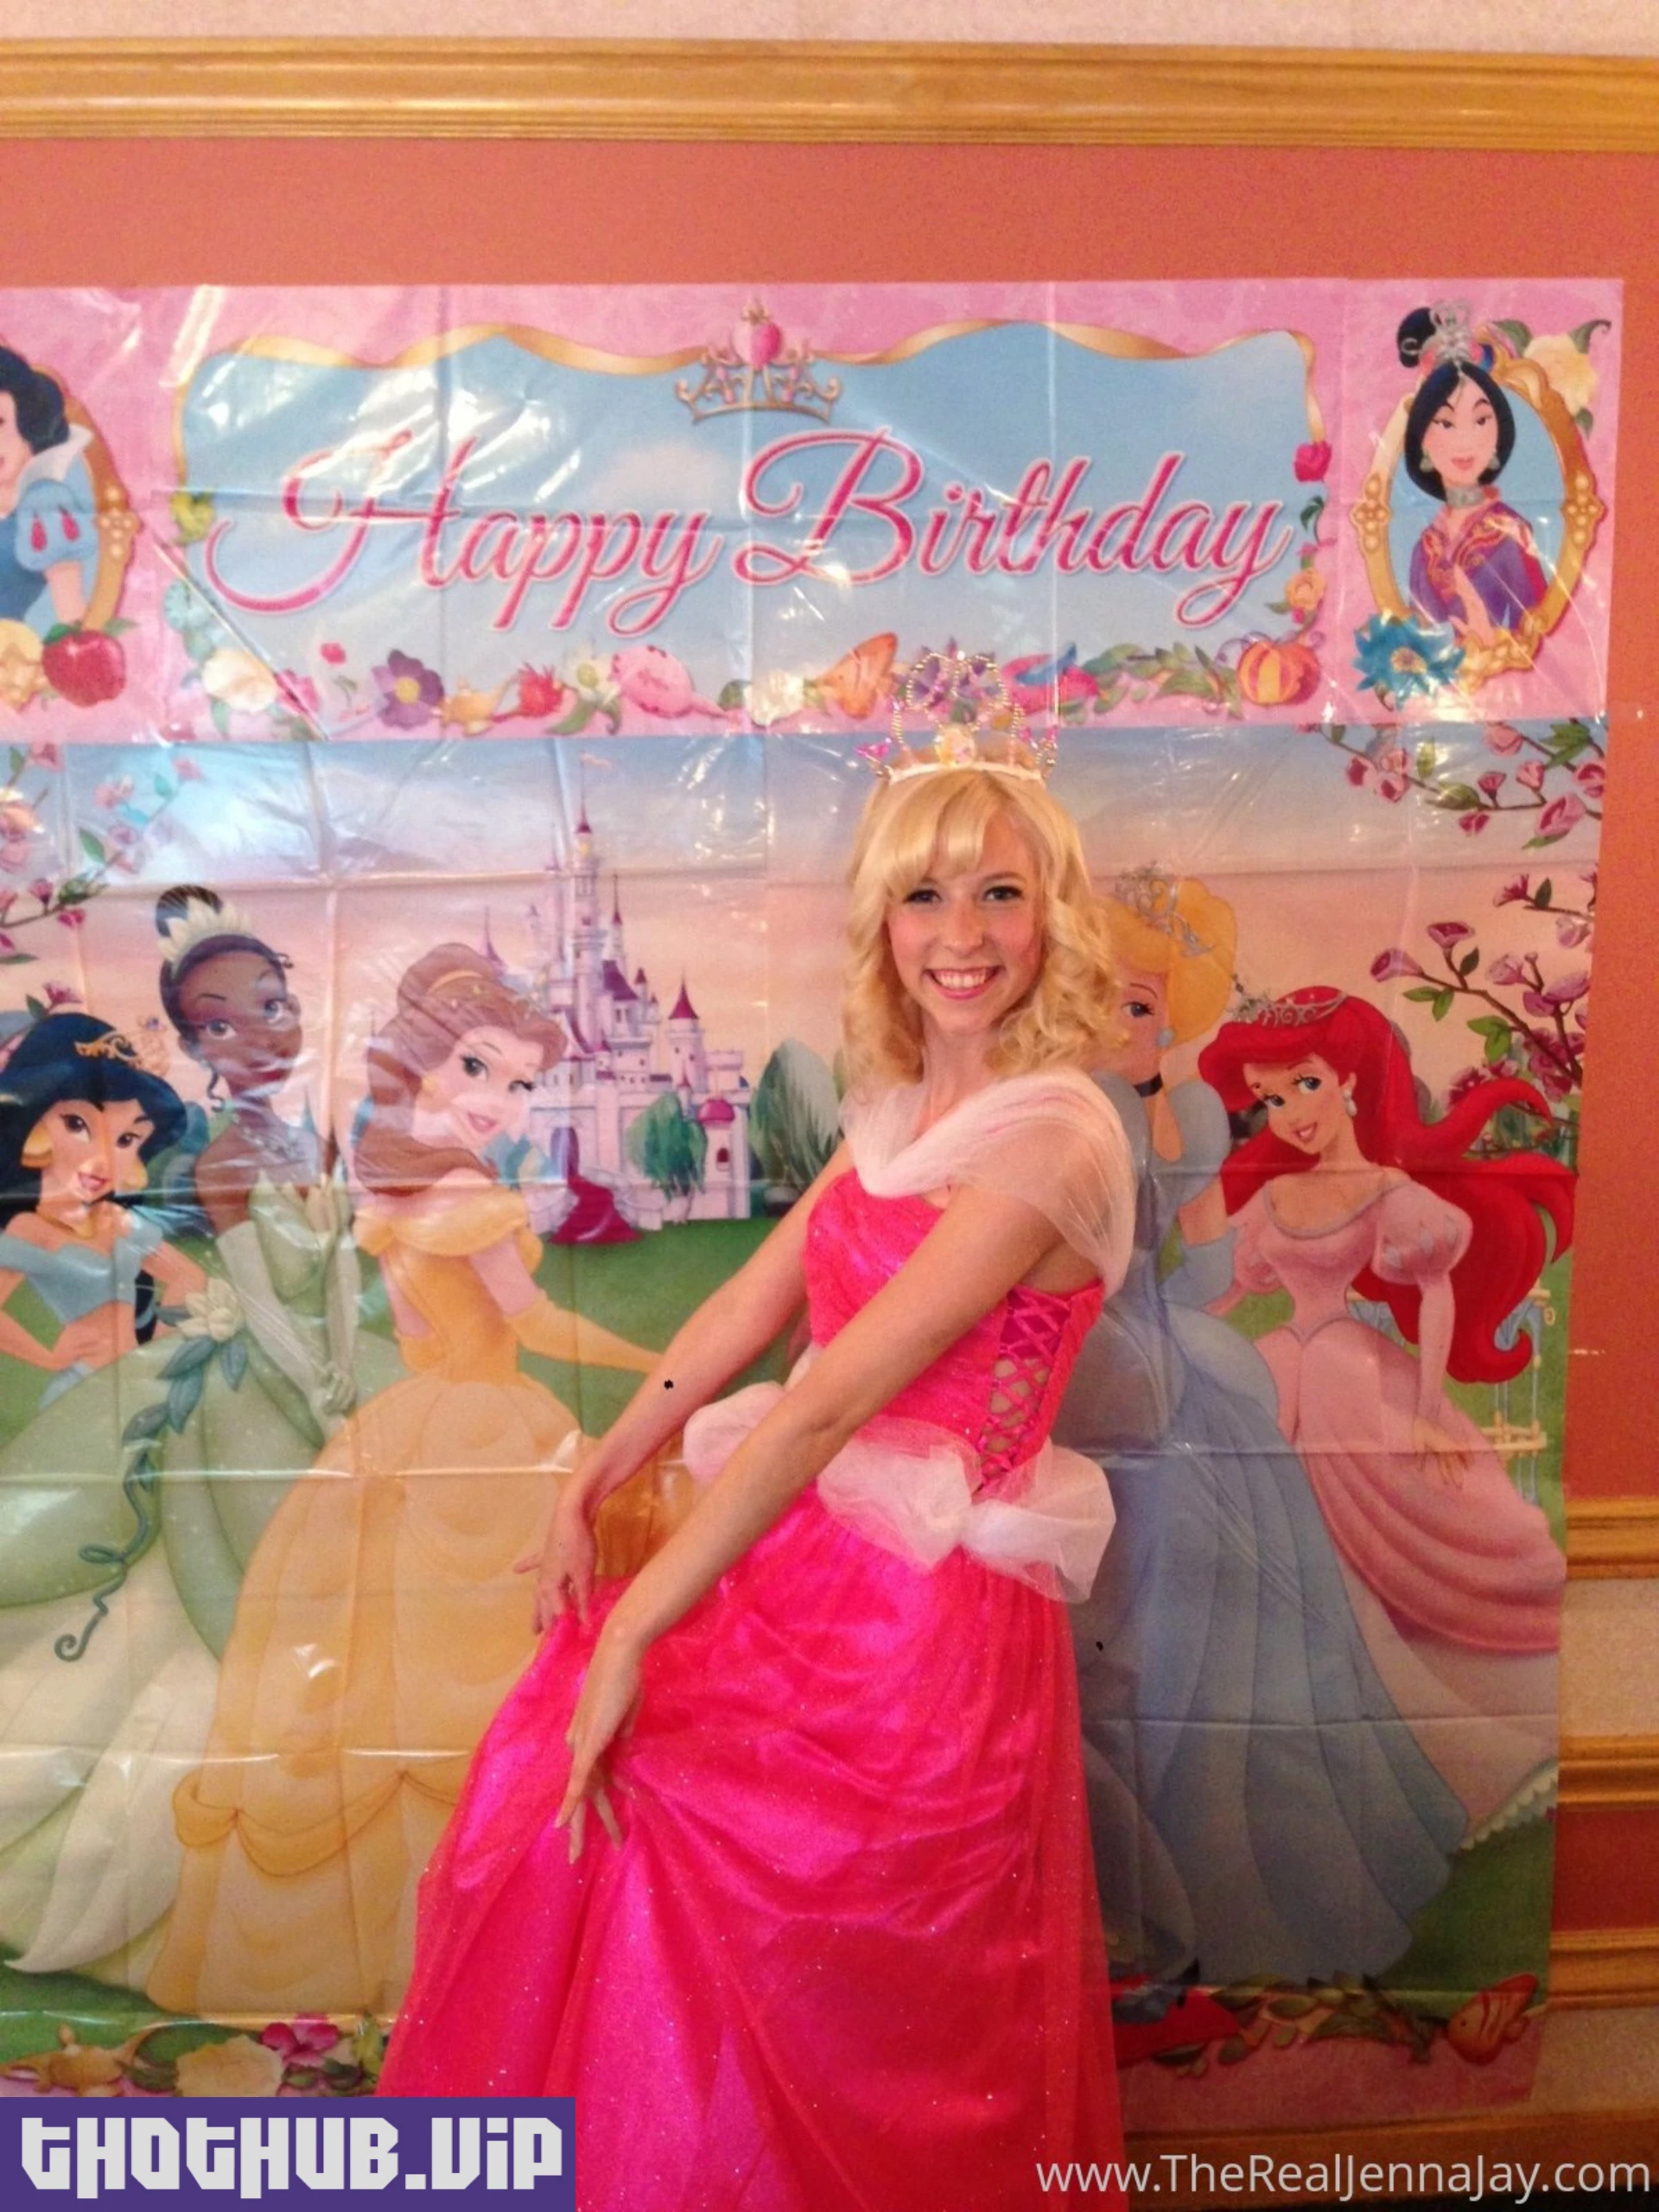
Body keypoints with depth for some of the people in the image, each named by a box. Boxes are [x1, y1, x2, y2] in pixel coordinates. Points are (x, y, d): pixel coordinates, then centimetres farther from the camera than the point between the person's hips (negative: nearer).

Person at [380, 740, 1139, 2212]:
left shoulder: (1047, 1137, -21)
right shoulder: (903, 1109, 5)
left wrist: (633, 1635, -21)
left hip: (926, 1610, -7)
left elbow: (831, 1400, -24)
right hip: (808, 1554, 8)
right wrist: (588, 1488, 10)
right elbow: (747, 1310, 9)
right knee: (571, 1788, 16)